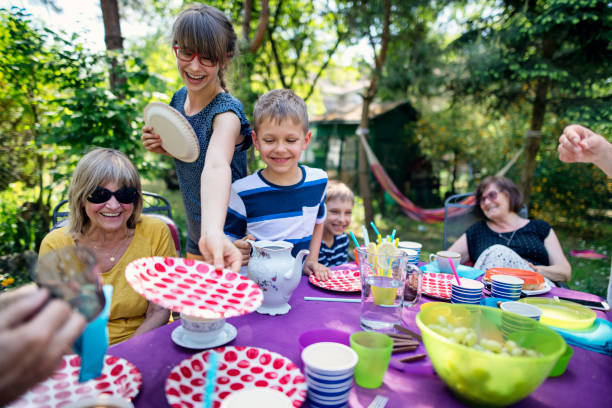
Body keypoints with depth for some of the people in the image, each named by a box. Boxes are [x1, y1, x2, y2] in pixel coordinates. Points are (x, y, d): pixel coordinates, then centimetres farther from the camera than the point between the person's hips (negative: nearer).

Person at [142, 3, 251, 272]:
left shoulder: (227, 111, -24)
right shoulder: (180, 98, -3)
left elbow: (216, 167, -44)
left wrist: (214, 233, -61)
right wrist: (163, 146, -9)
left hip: (230, 243, -7)